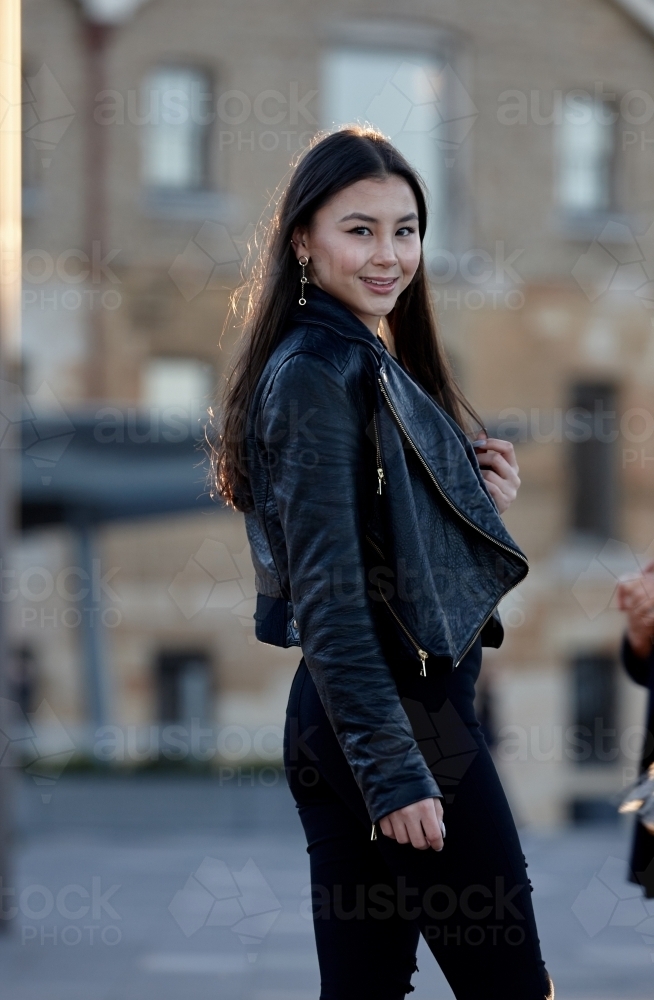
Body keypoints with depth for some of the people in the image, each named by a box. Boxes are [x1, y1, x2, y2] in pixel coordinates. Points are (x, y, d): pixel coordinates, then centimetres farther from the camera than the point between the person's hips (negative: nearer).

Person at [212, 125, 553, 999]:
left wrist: (480, 500, 3)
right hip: (398, 719, -9)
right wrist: (395, 771, -22)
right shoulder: (315, 375, -12)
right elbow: (327, 597, -18)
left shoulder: (380, 364, 16)